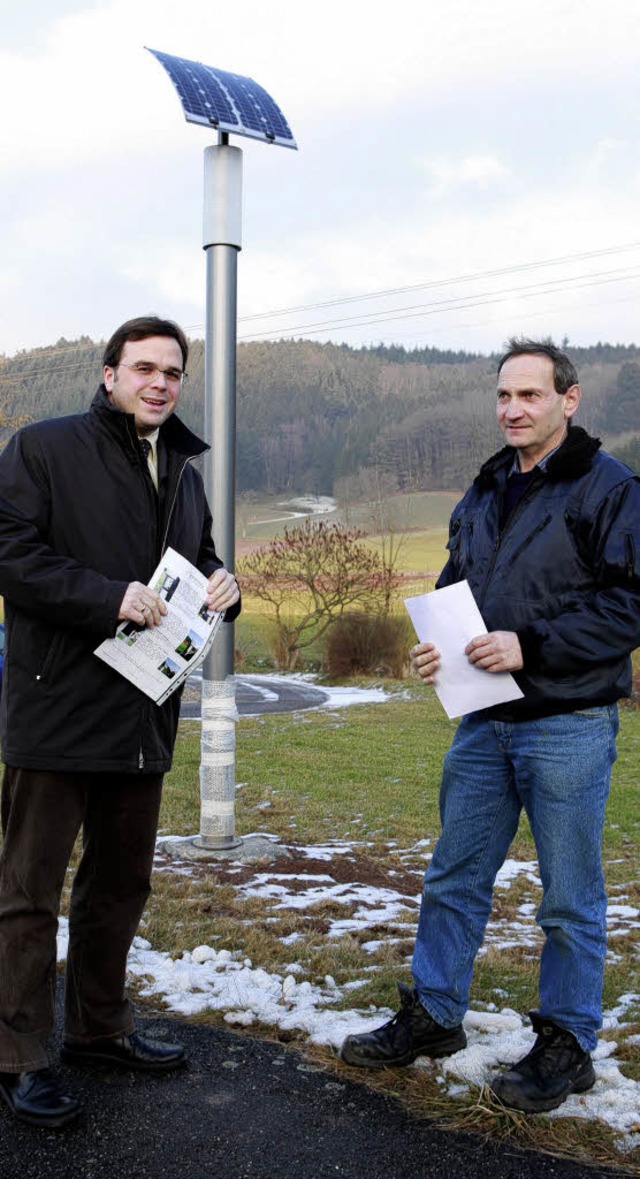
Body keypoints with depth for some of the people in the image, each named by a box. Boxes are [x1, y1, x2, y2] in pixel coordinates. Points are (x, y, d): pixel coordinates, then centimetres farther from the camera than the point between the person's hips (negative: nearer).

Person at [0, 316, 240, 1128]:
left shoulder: (183, 471, 15)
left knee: (121, 883, 18)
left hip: (144, 716, 7)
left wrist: (219, 584, 2)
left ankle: (99, 1029, 35)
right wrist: (109, 597, -23)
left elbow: (199, 555, 25)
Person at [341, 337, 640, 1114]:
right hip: (485, 720, 7)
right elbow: (453, 589, 21)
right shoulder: (484, 493, 13)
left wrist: (530, 646, -22)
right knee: (454, 878, 14)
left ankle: (566, 1045, 22)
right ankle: (431, 1018, 29)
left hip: (568, 723, -6)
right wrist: (433, 648, 1)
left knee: (569, 898, 6)